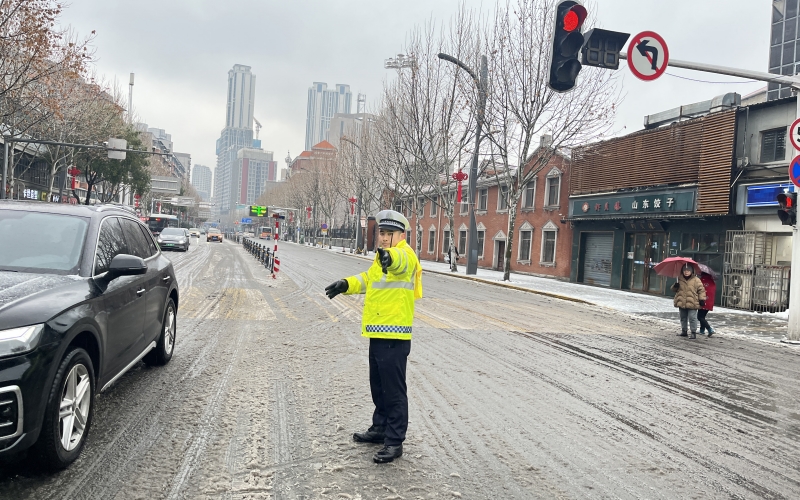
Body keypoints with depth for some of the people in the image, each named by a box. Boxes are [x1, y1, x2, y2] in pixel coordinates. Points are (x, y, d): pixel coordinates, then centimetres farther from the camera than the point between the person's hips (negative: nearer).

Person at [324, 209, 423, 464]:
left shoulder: (405, 254, -13)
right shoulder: (382, 259, 17)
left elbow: (401, 261, -38)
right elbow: (368, 278, 34)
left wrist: (389, 256, -61)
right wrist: (346, 284, 18)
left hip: (394, 337, -10)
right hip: (378, 335, 10)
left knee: (394, 391, -3)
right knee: (378, 387, 21)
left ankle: (394, 442, 6)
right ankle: (380, 428, 36)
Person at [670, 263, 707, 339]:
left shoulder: (696, 280, -4)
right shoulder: (680, 279, 7)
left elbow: (701, 290, -4)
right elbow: (673, 289, 14)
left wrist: (702, 299, -10)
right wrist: (675, 286, -9)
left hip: (692, 303, -5)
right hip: (681, 303, 5)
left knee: (692, 318, -6)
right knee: (683, 318, 15)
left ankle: (693, 333, 1)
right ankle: (684, 331, 27)